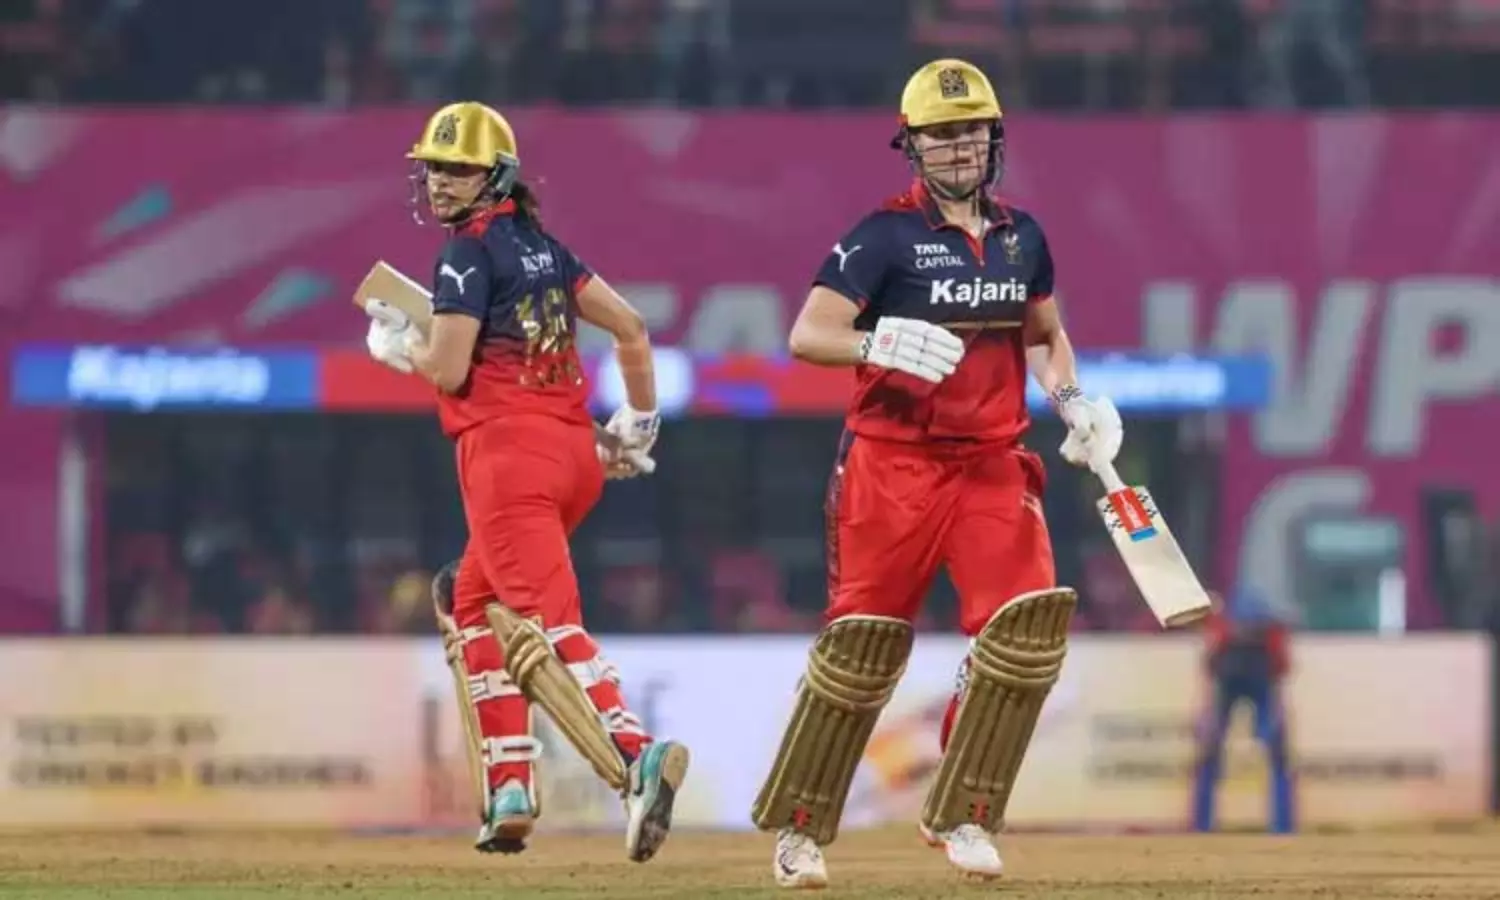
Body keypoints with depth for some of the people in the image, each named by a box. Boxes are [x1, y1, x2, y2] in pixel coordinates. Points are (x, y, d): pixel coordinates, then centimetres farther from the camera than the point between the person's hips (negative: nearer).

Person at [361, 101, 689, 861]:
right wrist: (638, 423, 25)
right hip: (573, 453, 9)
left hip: (507, 450, -9)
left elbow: (448, 369, -12)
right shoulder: (540, 246, 18)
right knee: (474, 602, 22)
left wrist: (394, 343, 7)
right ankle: (508, 792, 15)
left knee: (545, 624, -18)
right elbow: (630, 327, 19)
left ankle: (636, 759, -39)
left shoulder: (468, 252, -6)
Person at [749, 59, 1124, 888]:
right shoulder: (885, 235, -7)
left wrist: (1071, 400, 6)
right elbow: (807, 335, -16)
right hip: (894, 464, -4)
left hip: (993, 465, 4)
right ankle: (798, 828, 12)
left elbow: (1044, 336, 25)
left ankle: (960, 815, 0)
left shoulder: (1022, 237, 9)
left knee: (1030, 623, -12)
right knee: (863, 643, -2)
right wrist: (879, 344, -35)